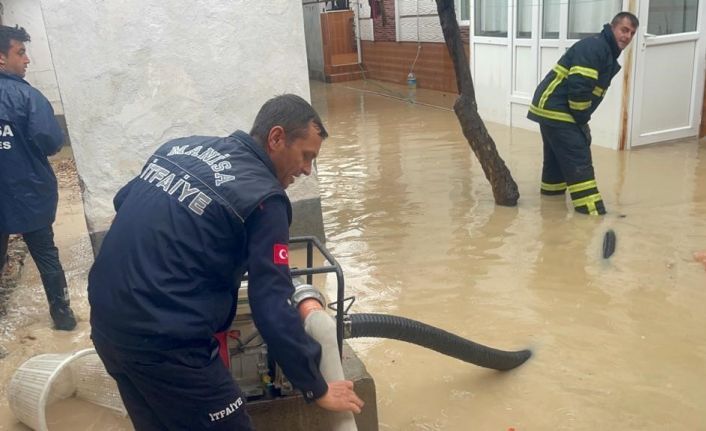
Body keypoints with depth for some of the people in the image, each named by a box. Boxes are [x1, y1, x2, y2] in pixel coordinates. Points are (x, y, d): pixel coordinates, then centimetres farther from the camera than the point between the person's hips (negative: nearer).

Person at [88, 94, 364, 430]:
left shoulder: (181, 146, 8)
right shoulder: (263, 197, -14)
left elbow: (122, 201, 22)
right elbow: (272, 310, -16)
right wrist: (316, 389, -5)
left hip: (106, 321, 8)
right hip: (164, 344, -8)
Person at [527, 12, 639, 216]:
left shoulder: (609, 56, 17)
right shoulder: (594, 47, -17)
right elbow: (578, 87, -25)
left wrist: (581, 119, 11)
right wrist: (582, 119, -14)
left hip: (551, 108, 11)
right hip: (555, 109, -11)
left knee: (558, 153, 25)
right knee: (579, 158, -12)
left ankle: (552, 188, 43)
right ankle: (590, 207, -12)